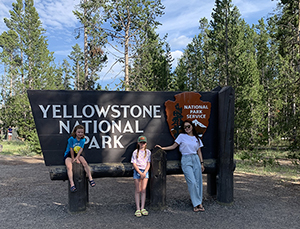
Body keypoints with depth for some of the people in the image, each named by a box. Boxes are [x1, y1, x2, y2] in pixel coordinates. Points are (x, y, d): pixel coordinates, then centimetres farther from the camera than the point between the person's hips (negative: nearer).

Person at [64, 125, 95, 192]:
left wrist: (76, 158, -20)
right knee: (69, 167, -29)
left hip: (78, 155, 3)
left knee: (85, 163, -24)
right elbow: (71, 150, -12)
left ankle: (90, 179, -26)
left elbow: (81, 150, -9)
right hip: (69, 155, -3)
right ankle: (72, 184, -38)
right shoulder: (71, 139, -14)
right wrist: (73, 159, -10)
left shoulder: (83, 139, -2)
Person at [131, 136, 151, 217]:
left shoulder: (148, 152, 5)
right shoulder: (135, 152, 0)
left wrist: (144, 173, -11)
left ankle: (142, 208, 7)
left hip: (145, 171, 1)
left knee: (143, 190, -2)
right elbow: (134, 164, -4)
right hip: (137, 171, -1)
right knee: (137, 190, 1)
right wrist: (140, 173, -14)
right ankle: (138, 209, 6)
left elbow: (148, 164, 2)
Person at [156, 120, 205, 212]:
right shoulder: (182, 136, 3)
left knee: (198, 182, 3)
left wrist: (201, 163, 10)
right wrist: (162, 148, -5)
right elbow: (174, 146, 4)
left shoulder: (197, 138, 12)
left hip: (196, 159, 4)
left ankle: (199, 203, 15)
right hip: (186, 160, -4)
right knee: (192, 182, -10)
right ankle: (197, 204, 1)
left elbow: (199, 151, 14)